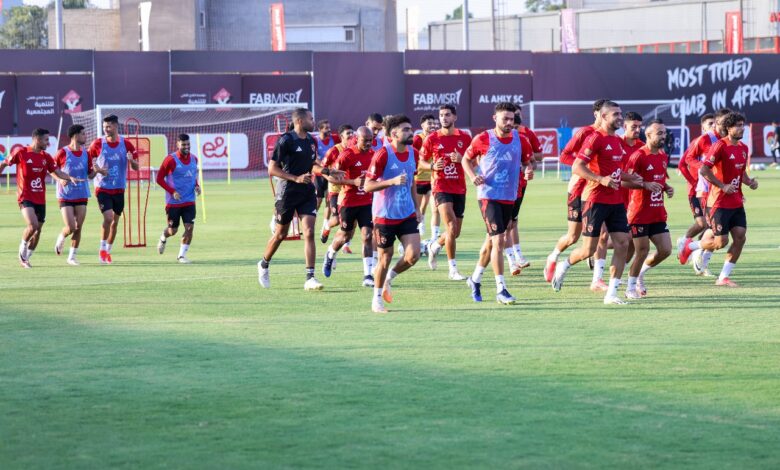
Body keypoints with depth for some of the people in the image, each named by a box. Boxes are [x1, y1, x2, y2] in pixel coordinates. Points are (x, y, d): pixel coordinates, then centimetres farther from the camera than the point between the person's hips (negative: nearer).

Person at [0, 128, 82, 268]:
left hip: (40, 199, 5)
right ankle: (22, 250, 3)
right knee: (33, 225, -22)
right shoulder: (21, 153, -6)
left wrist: (70, 178, -13)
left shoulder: (46, 157, 7)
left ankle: (26, 258, 24)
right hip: (25, 197, -5)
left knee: (38, 230, 7)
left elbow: (57, 172, 4)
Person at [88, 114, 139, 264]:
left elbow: (136, 167, 2)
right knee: (108, 217, -17)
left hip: (119, 189, 3)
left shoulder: (126, 144, -2)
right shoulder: (98, 143, -6)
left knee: (115, 221, 10)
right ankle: (102, 249, -1)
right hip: (103, 188, -3)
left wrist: (131, 160, -20)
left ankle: (108, 251, 25)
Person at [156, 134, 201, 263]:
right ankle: (163, 238, 42)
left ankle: (182, 255, 1)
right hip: (173, 202, -3)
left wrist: (197, 186, 1)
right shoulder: (171, 160, -12)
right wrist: (172, 191, -17)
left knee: (190, 227, -11)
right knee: (173, 230, 6)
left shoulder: (194, 159, 4)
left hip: (189, 201, 4)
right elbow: (159, 178, -8)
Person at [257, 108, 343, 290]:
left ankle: (310, 278, -11)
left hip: (307, 193, 5)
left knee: (309, 233, -8)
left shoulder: (311, 141, 8)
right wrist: (296, 178, -22)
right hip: (287, 193, -5)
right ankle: (264, 265, 35)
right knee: (281, 234, 9)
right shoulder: (286, 141, -14)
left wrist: (327, 172, 6)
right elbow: (272, 169, -15)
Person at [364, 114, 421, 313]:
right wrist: (393, 181, -28)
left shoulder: (412, 153, 5)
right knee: (385, 258, 3)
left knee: (413, 255, -8)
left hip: (407, 214, 5)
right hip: (385, 215, -5)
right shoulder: (382, 155, -15)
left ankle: (389, 279, 21)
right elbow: (368, 186, -16)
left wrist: (416, 207, 18)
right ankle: (377, 299, 22)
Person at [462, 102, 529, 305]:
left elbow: (529, 158, 18)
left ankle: (475, 279, 37)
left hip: (509, 197, 5)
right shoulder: (483, 139, -7)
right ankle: (501, 290, -13)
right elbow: (466, 159, 7)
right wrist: (473, 176, -12)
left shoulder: (519, 140, 2)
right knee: (498, 241, -15)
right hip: (488, 195, -5)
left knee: (491, 240, 17)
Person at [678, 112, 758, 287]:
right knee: (721, 242, -9)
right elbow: (704, 170, -18)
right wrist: (723, 186, -19)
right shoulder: (720, 146, -14)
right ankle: (690, 246, 19)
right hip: (720, 201, -7)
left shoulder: (743, 148, 10)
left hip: (737, 202, 7)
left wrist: (749, 182, 3)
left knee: (740, 237, -3)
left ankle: (724, 277, 6)